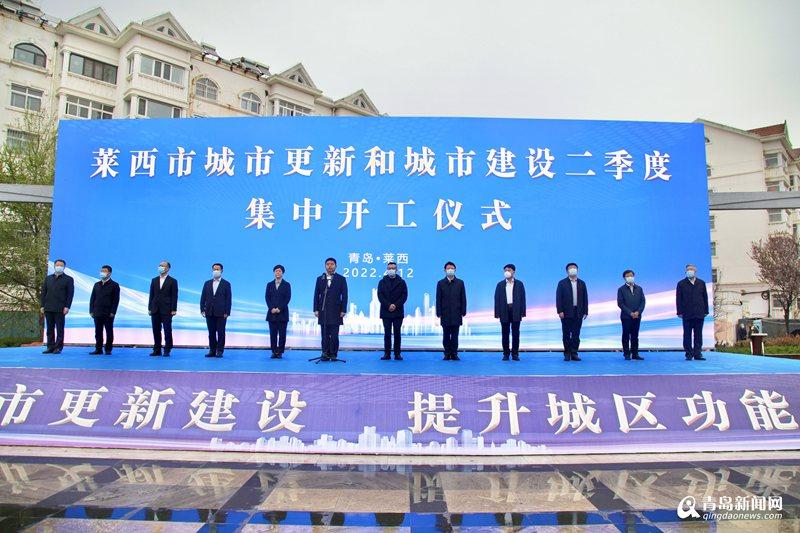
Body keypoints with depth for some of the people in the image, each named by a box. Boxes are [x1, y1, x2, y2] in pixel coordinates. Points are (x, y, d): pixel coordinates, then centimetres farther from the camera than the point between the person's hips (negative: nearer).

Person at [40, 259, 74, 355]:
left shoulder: (68, 279, 4)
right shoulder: (48, 278, 16)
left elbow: (70, 294, -2)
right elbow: (43, 293, 15)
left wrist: (67, 307, -11)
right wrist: (42, 305, 6)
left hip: (60, 309, -4)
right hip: (48, 308, 4)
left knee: (59, 329, -1)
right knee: (50, 329, 7)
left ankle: (58, 347, 2)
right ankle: (50, 347, 12)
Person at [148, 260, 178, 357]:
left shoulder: (172, 281, 0)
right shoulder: (154, 280, 13)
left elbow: (174, 297, -3)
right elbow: (151, 295, 12)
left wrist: (173, 310, -9)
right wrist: (149, 308, 5)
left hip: (166, 310, -4)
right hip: (155, 310, 4)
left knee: (167, 330, -2)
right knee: (156, 331, 6)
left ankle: (167, 350, 4)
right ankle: (157, 350, 13)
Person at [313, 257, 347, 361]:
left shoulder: (341, 279, 4)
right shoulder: (320, 279, 11)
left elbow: (344, 296, 1)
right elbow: (316, 295, 9)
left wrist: (343, 310, -6)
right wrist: (316, 309, 1)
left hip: (335, 312, -2)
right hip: (323, 311, 2)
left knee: (334, 335, -1)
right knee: (325, 335, 3)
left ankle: (333, 354, 5)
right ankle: (325, 354, 7)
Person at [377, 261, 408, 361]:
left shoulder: (401, 282, 8)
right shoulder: (382, 282, 10)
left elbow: (404, 295, 1)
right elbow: (380, 295, 1)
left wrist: (396, 305, -11)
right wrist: (388, 305, -12)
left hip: (398, 312, 0)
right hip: (386, 312, 0)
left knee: (397, 333, 1)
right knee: (387, 333, 0)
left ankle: (397, 354, 5)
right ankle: (387, 353, 4)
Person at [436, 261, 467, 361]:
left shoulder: (460, 283, 6)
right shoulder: (440, 283, 5)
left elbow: (463, 299, 5)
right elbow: (438, 300, 3)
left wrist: (463, 312, -1)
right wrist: (439, 314, -3)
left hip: (456, 314, 0)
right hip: (445, 314, 0)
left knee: (455, 336, 2)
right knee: (446, 336, 4)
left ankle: (454, 354, 9)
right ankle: (447, 354, 11)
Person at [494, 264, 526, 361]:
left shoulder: (519, 284, 6)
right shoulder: (500, 284, 8)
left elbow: (522, 298, 3)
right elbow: (497, 299, 4)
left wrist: (522, 312, -4)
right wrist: (497, 313, -3)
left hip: (516, 311, -1)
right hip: (504, 311, 1)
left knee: (515, 333, 2)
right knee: (505, 333, 3)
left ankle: (515, 353, 8)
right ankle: (506, 353, 10)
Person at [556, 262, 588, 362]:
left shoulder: (582, 283, 11)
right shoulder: (562, 283, 2)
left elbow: (585, 298, 8)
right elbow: (559, 298, -4)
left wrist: (585, 311, 2)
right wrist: (560, 311, -12)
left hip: (578, 313, 2)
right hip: (566, 313, -2)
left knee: (576, 334, 3)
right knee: (566, 334, 3)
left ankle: (574, 353, 8)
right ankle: (567, 354, 10)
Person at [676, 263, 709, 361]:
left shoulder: (701, 283, 12)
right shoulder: (681, 284, 5)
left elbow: (705, 298, 12)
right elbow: (678, 299, 2)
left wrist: (706, 311, 5)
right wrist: (680, 312, -5)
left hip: (699, 314, 2)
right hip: (687, 314, -2)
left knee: (698, 335, 3)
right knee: (687, 335, 0)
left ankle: (697, 354, 7)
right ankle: (689, 354, 4)